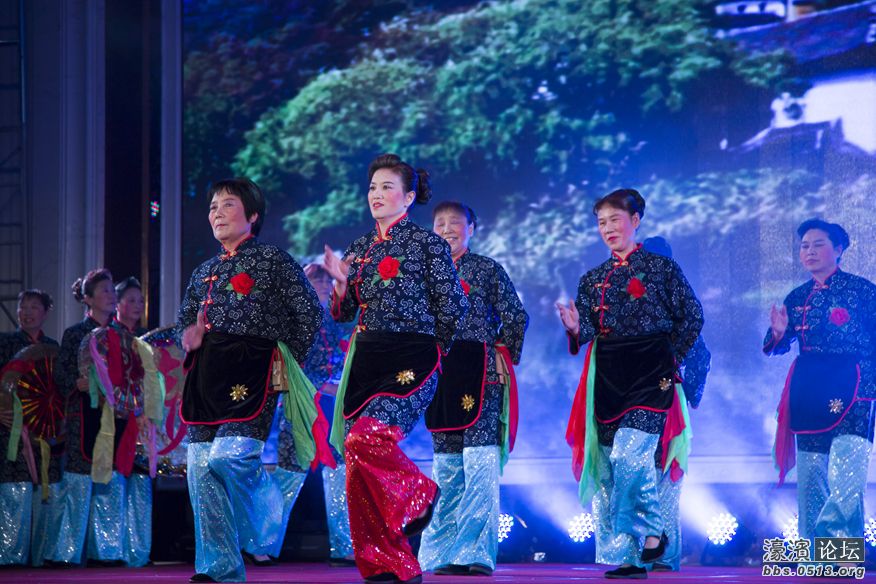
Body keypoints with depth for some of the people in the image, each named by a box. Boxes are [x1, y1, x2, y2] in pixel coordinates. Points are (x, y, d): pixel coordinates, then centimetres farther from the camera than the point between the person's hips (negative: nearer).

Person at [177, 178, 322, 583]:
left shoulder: (273, 260, 4)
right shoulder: (204, 272, 21)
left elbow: (310, 315, 1)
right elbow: (183, 322, 26)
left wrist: (289, 361, -1)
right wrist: (190, 336, 3)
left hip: (251, 368, -6)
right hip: (207, 374, 6)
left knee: (227, 456, -23)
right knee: (201, 467, -3)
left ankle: (267, 528, 4)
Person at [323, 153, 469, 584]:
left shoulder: (427, 243, -3)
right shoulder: (359, 249, 14)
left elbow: (452, 306, -2)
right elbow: (344, 313, 16)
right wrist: (340, 282, -2)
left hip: (411, 364, -6)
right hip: (365, 362, 6)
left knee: (366, 439, -27)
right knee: (360, 460, -1)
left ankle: (418, 494, 0)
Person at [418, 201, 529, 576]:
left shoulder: (488, 270, 5)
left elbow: (516, 316, 4)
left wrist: (502, 355, -2)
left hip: (479, 373, -4)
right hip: (438, 374, 4)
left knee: (479, 458, -12)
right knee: (445, 461, 6)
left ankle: (475, 551, -14)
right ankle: (442, 552, 10)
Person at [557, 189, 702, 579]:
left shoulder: (660, 268, 3)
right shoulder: (593, 280, 15)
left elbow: (692, 317, 4)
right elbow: (588, 335, 9)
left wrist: (671, 357, 0)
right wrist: (575, 327, -12)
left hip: (649, 374, -5)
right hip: (608, 379, 5)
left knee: (627, 455, -22)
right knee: (613, 468, 1)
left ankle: (651, 532, -9)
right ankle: (635, 557, 6)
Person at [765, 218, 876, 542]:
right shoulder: (797, 298, 15)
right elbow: (776, 347, 13)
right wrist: (779, 332, -9)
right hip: (807, 392, 4)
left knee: (847, 468, -19)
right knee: (809, 470, 3)